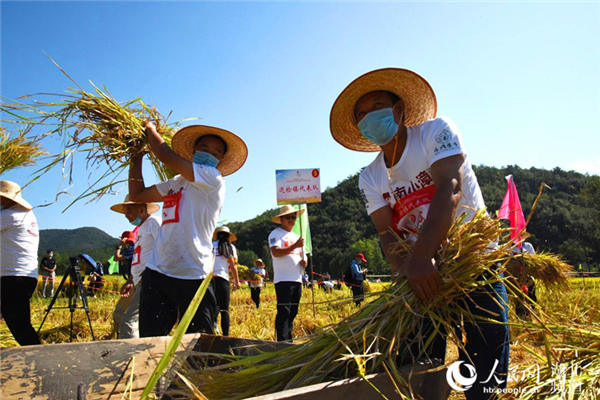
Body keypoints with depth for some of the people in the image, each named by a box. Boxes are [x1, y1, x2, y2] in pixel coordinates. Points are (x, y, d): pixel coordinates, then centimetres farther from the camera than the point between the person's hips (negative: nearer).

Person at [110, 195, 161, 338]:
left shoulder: (154, 222, -8)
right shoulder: (140, 228, 23)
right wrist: (130, 282, 17)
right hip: (137, 282, 11)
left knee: (128, 322, -17)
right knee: (118, 315, 19)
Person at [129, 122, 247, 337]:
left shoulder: (213, 179, -4)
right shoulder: (175, 183, 16)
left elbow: (167, 157, -9)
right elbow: (137, 195, 26)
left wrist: (151, 129, 8)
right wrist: (136, 159, 21)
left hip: (193, 277, -5)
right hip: (156, 271, 6)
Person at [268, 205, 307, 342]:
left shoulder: (296, 237, 25)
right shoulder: (276, 234, 0)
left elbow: (302, 255, 29)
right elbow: (276, 252, -15)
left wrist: (304, 261, 6)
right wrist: (295, 246, -19)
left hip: (297, 279, 8)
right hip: (283, 279, -8)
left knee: (292, 312, 9)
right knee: (284, 312, -10)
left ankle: (288, 340, 17)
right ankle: (282, 341, -8)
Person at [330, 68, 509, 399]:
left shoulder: (436, 131, -7)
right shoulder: (369, 179, 4)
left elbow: (449, 190, -22)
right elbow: (387, 234, -6)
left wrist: (421, 256, -34)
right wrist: (405, 269, -28)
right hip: (423, 270, 4)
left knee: (484, 373, -4)